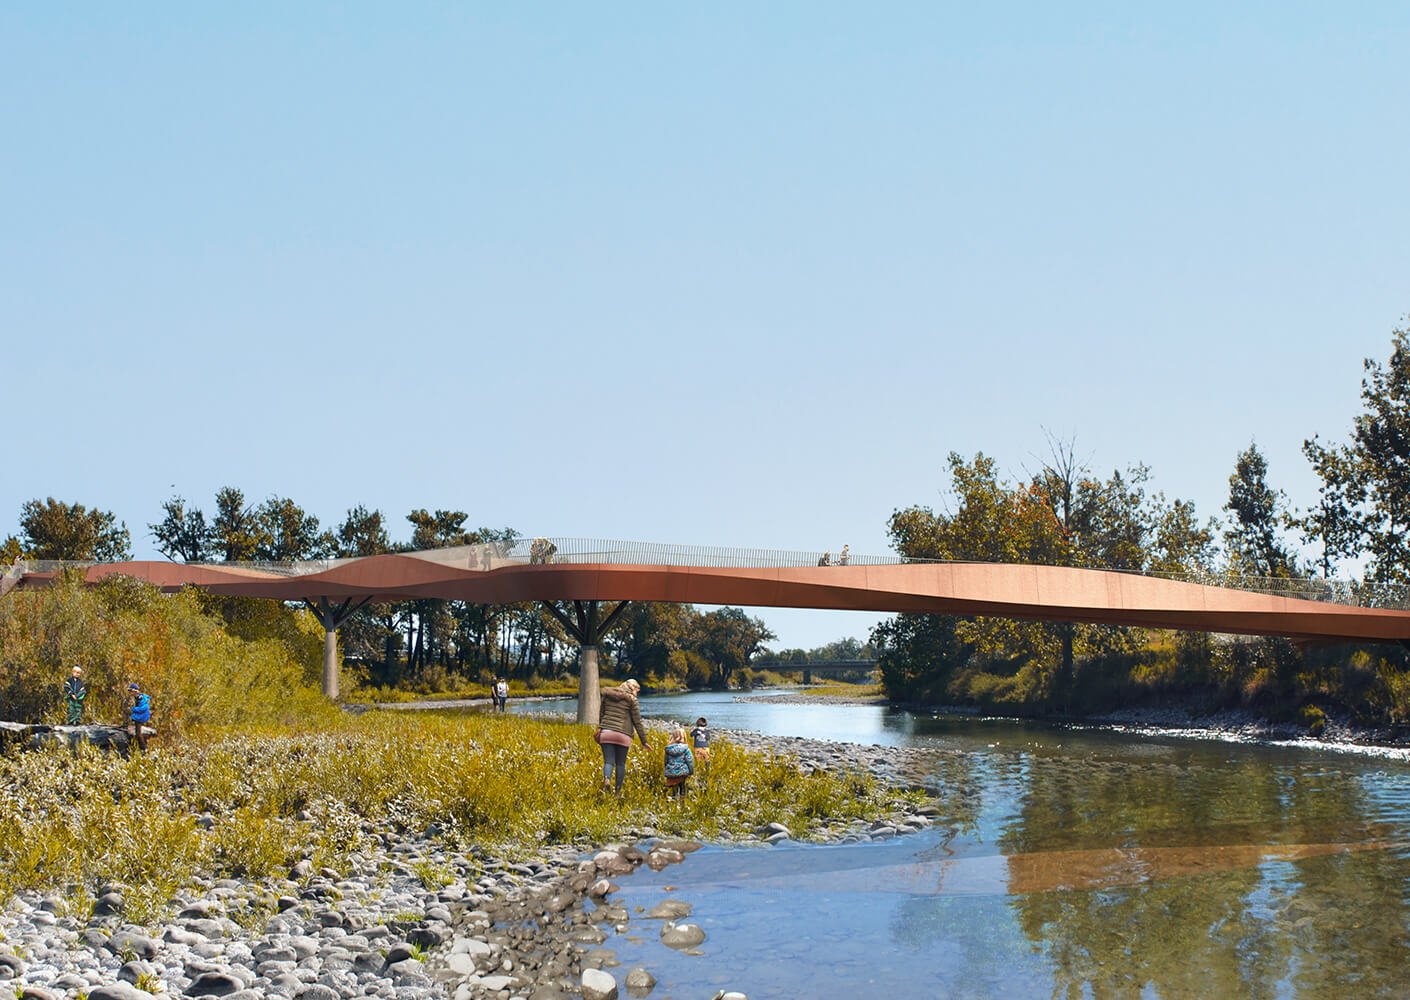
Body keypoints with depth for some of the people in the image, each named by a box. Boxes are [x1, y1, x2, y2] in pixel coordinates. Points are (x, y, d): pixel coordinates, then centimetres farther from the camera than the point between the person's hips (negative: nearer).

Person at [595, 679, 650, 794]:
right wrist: (644, 741, 7)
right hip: (623, 735, -2)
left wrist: (600, 728, 29)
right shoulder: (631, 699, 3)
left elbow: (601, 714, 19)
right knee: (620, 764, 9)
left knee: (608, 762, -2)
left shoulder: (607, 694, 14)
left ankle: (606, 779, -31)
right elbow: (637, 722, 3)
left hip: (606, 732, 2)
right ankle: (617, 791, 8)